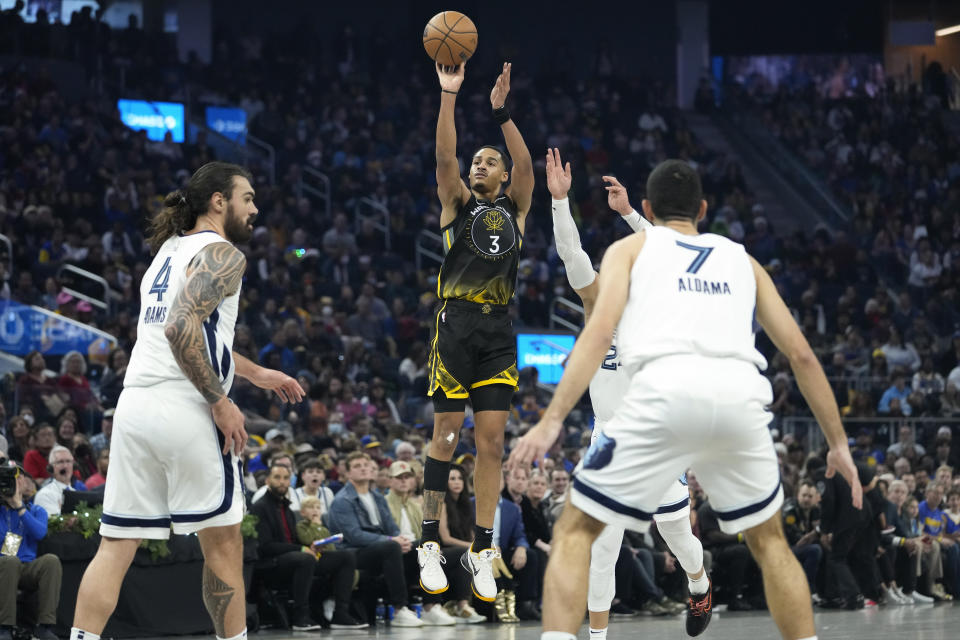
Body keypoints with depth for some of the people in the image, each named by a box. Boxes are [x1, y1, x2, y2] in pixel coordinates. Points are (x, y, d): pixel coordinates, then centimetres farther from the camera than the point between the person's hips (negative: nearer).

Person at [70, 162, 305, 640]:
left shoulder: (169, 251, 24)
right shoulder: (222, 254, -3)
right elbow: (183, 328, -18)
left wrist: (255, 373, 43)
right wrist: (220, 400, -15)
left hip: (134, 404, 8)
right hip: (183, 409, -8)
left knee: (115, 545, 3)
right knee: (222, 542, 3)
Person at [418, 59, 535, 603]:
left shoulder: (514, 207, 15)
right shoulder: (458, 202, 10)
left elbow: (526, 164, -3)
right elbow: (444, 157, -6)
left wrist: (502, 112, -14)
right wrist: (448, 95, -14)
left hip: (499, 331, 2)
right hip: (457, 325, -2)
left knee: (492, 441, 1)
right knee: (446, 434, -3)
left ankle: (483, 551, 5)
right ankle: (432, 545, 2)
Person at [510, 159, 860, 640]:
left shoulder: (630, 248, 23)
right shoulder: (742, 260, 32)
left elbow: (599, 331, 4)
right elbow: (802, 355, 26)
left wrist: (553, 419, -3)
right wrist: (838, 444, 31)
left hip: (665, 389, -3)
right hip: (739, 392, 3)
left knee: (575, 531, 10)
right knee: (768, 540, 25)